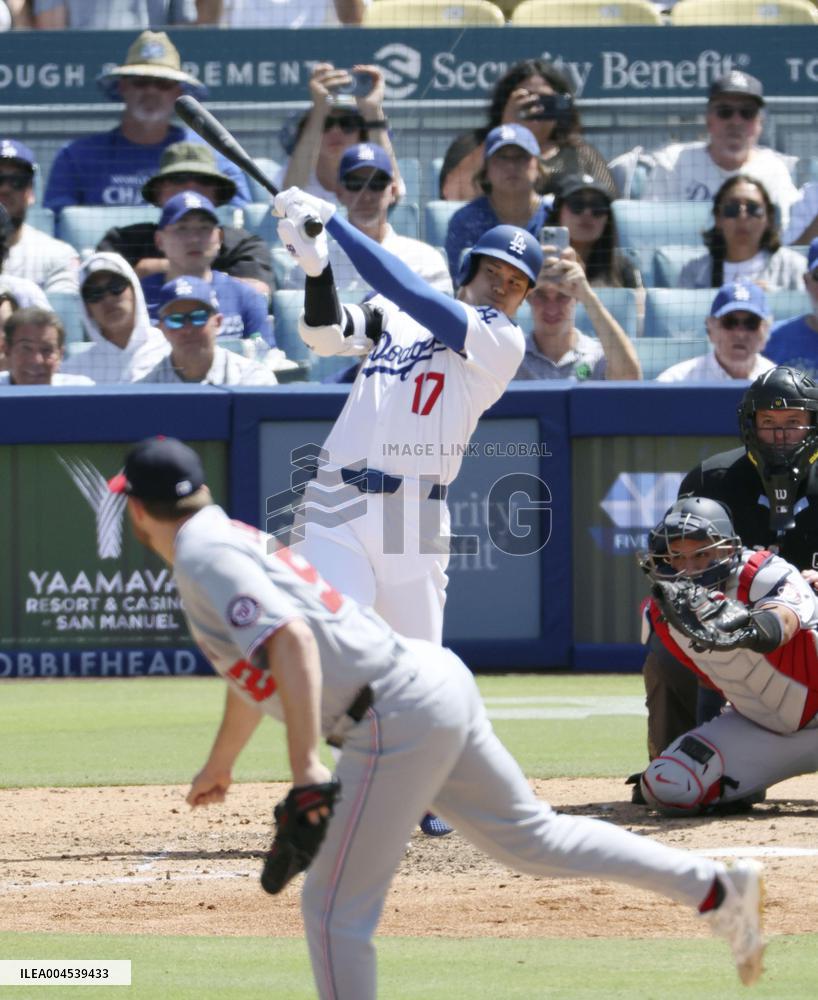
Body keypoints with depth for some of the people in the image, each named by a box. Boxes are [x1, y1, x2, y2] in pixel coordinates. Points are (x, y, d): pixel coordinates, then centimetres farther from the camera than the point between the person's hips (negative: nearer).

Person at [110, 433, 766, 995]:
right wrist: (219, 765, 52)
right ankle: (717, 888, 15)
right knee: (533, 837, 17)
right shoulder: (234, 538, 22)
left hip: (397, 716, -10)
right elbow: (258, 665, 39)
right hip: (435, 688, 10)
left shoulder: (203, 557, -9)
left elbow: (290, 640, -27)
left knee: (336, 908, -2)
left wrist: (304, 767, -32)